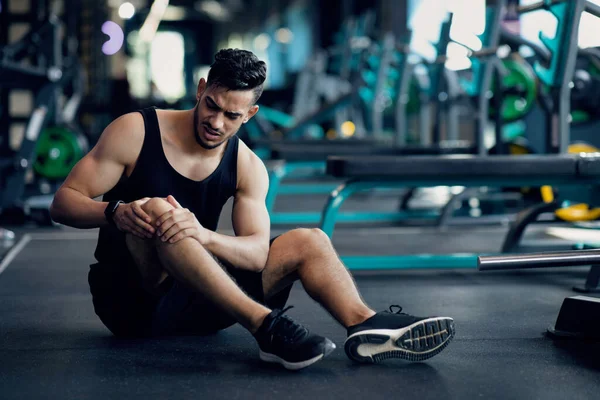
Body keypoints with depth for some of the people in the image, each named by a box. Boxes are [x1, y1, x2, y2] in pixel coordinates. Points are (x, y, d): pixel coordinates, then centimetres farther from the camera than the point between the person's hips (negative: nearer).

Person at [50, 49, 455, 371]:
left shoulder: (247, 167, 0)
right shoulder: (135, 131, -9)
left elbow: (258, 253, -13)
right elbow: (63, 202, -12)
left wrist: (202, 234, -34)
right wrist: (117, 212, -34)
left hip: (194, 304, 4)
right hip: (129, 299, -4)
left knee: (308, 241, -7)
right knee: (155, 211, -35)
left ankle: (367, 327, -31)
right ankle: (266, 327, -44)